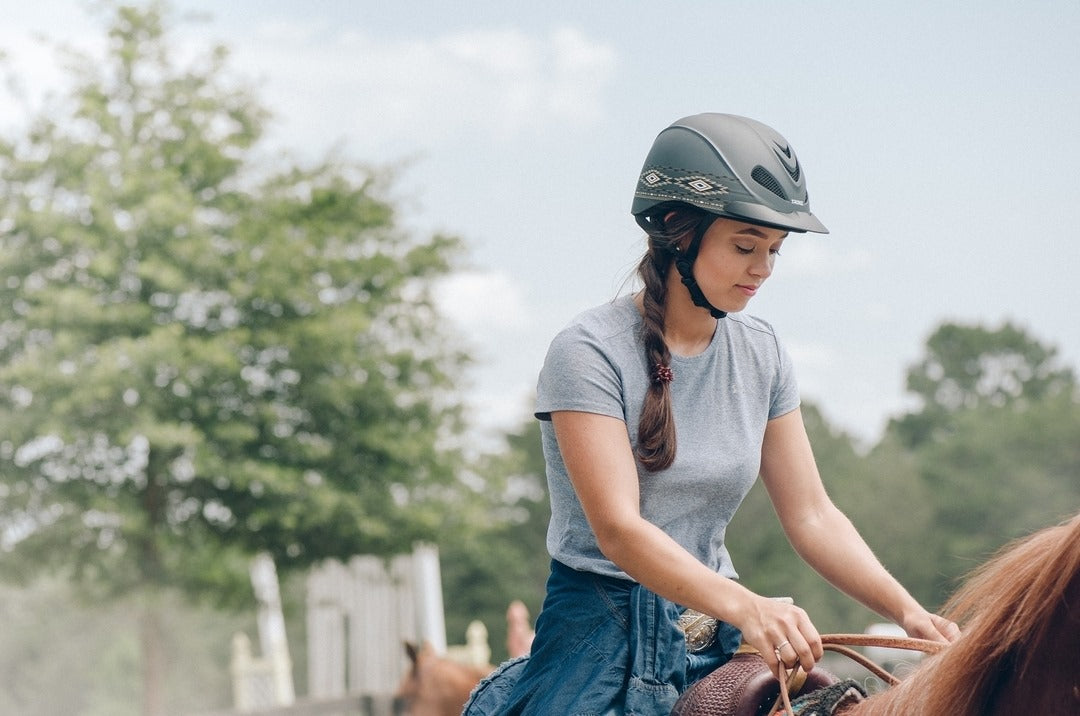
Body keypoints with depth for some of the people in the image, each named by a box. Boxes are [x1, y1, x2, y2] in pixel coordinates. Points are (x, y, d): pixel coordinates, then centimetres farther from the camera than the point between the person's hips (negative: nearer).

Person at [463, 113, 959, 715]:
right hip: (603, 637, -5)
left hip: (714, 639, 5)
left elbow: (812, 515, 7)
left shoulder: (762, 355, 7)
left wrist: (908, 611, -9)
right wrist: (745, 606, -35)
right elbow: (618, 529, -21)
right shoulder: (590, 352, -12)